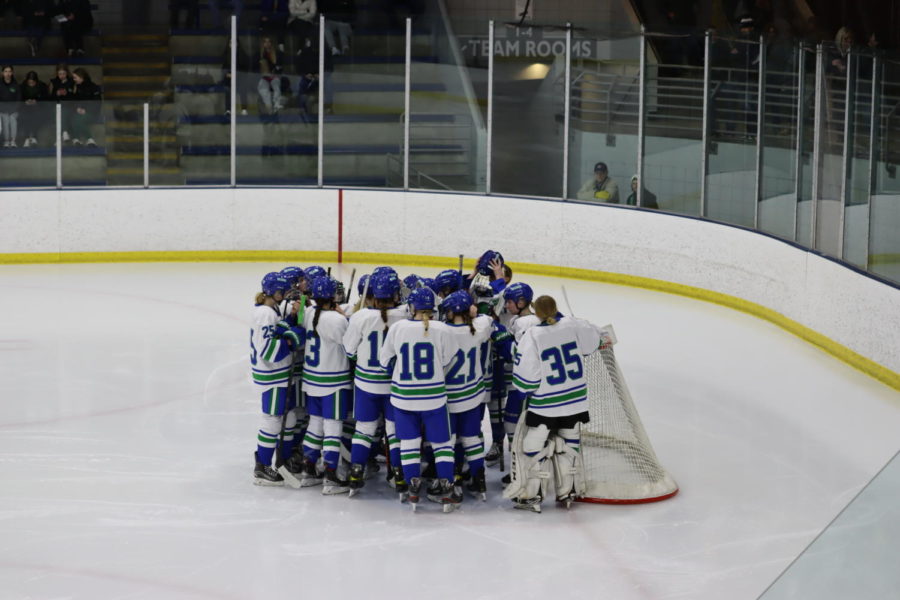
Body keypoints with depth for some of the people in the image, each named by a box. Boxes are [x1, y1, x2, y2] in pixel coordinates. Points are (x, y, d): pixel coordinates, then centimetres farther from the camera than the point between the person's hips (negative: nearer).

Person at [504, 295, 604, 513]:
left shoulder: (531, 337, -18)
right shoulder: (572, 326, -6)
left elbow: (524, 378, -16)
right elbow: (595, 339, 13)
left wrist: (525, 389, 5)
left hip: (545, 405, -5)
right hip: (575, 401, 5)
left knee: (531, 446, 8)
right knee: (567, 445, 20)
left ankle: (531, 495, 8)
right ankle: (567, 492, 28)